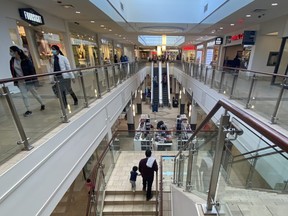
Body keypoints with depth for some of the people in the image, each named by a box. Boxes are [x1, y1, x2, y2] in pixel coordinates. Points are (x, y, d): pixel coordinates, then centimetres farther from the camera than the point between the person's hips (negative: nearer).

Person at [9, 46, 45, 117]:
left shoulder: (25, 59, -13)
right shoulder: (12, 61, 3)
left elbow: (32, 69, -12)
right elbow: (13, 72, 9)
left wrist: (33, 78, -15)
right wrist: (15, 80, 6)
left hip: (28, 79, -5)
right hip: (20, 81, 5)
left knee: (34, 93, 6)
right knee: (24, 95, 5)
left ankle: (42, 104, 25)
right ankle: (28, 110, 11)